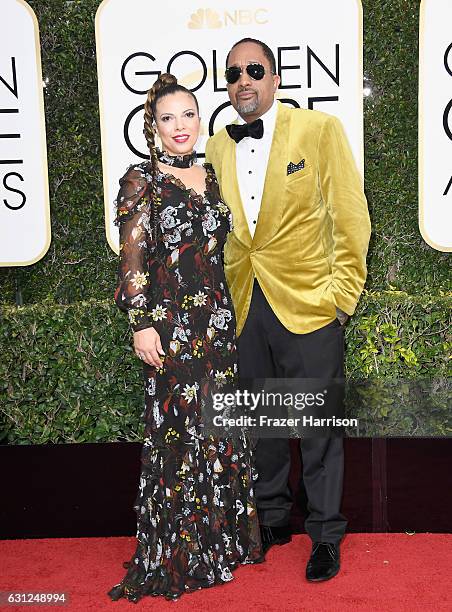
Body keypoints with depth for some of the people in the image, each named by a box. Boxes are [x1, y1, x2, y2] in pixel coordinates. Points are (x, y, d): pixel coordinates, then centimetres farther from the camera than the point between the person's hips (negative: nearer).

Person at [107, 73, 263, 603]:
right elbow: (132, 261, -9)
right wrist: (140, 324, -14)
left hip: (218, 320, 6)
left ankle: (222, 538, 28)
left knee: (219, 429, 12)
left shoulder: (209, 176, 13)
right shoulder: (142, 180, -5)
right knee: (176, 432, 1)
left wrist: (228, 311, 17)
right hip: (170, 325, -6)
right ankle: (175, 556, 16)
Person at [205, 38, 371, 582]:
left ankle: (326, 536, 21)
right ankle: (273, 519, 32)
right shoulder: (215, 148, 9)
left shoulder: (319, 129, -4)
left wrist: (344, 293, -7)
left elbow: (350, 217, -4)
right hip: (245, 308, 4)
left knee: (318, 425, 5)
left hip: (309, 306, -4)